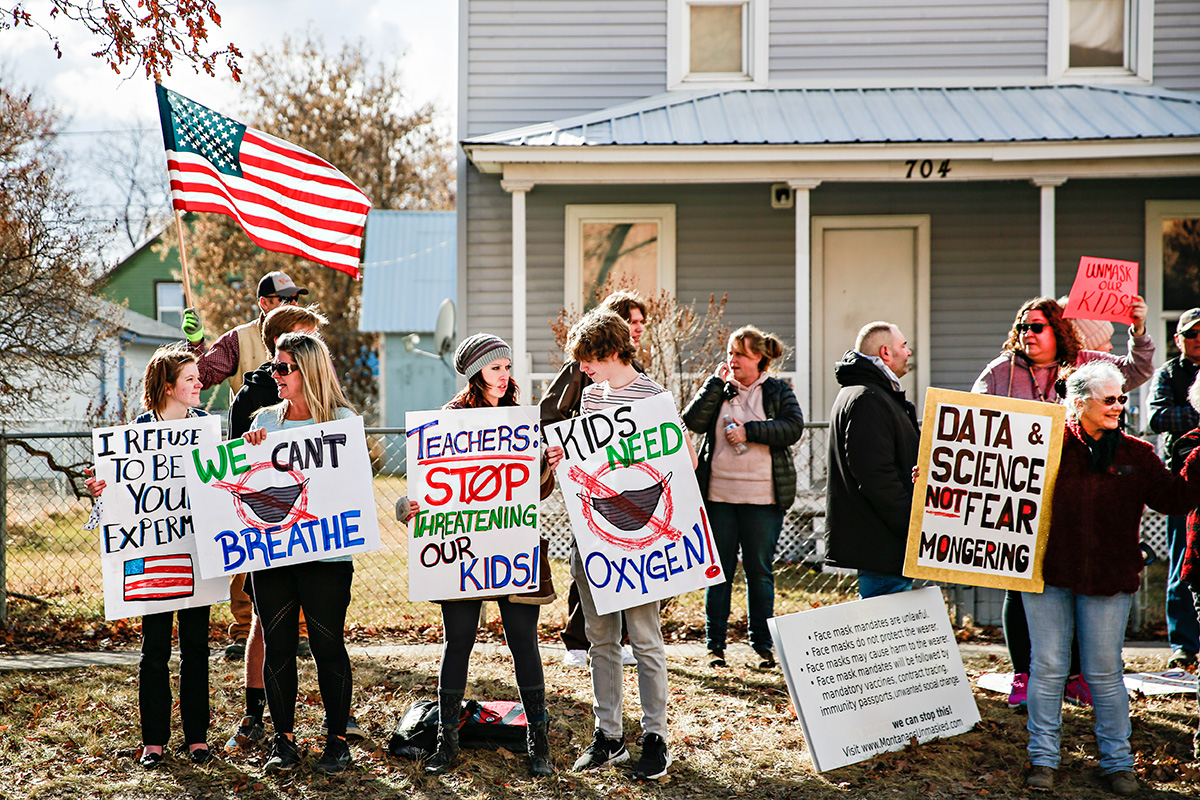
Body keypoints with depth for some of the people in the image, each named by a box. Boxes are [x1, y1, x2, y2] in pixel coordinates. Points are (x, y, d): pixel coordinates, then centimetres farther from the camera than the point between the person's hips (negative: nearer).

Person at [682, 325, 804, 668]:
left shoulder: (778, 392, 6)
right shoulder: (719, 389, 9)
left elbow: (793, 428, -9)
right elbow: (692, 421, -5)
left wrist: (749, 431, -15)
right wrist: (717, 382, -8)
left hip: (763, 498, -1)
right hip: (718, 495, 1)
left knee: (760, 571, 5)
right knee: (719, 569, 5)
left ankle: (763, 644, 14)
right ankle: (715, 643, 13)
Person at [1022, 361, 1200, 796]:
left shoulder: (1137, 455, 3)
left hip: (1108, 580, 1)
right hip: (1047, 574, -1)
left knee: (1105, 674, 7)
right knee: (1048, 668, 6)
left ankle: (1117, 760, 22)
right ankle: (1043, 757, 19)